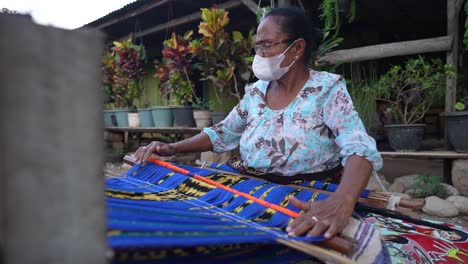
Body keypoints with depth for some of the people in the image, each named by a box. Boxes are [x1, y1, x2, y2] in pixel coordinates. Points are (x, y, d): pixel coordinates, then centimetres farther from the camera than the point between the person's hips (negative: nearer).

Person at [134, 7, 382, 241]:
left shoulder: (327, 88, -10)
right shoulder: (255, 91, 5)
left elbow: (359, 148, -23)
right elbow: (223, 133, 15)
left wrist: (342, 202, -44)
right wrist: (173, 148, 2)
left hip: (309, 201, -4)